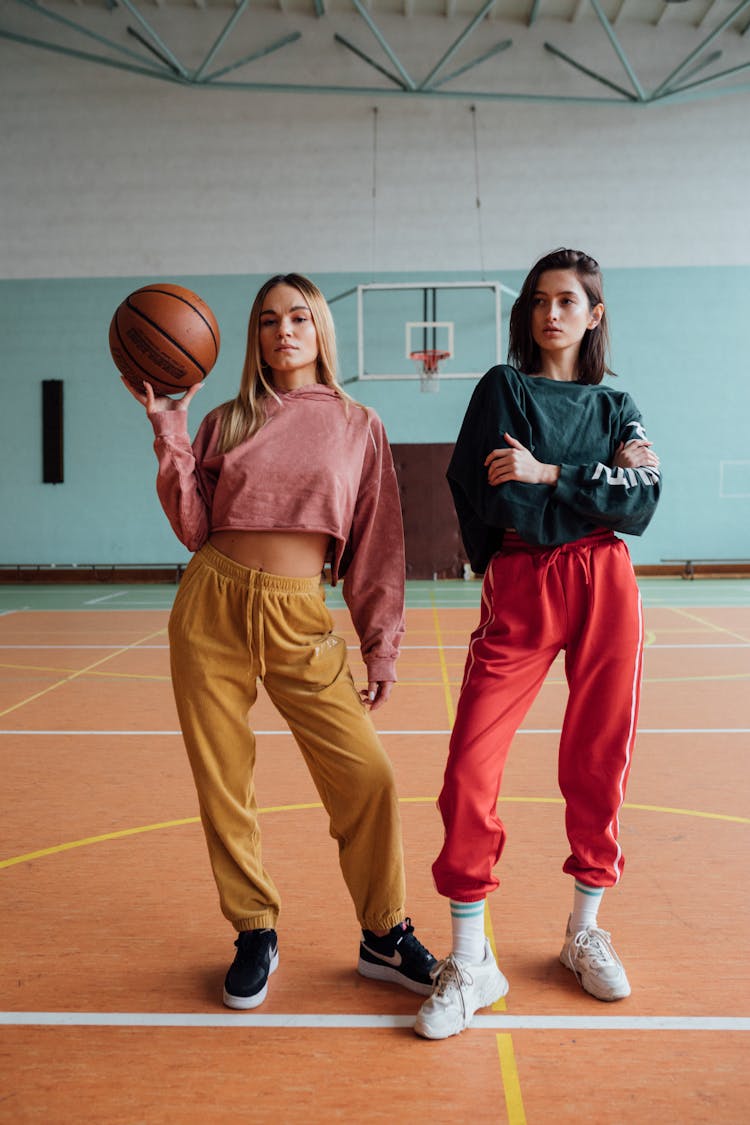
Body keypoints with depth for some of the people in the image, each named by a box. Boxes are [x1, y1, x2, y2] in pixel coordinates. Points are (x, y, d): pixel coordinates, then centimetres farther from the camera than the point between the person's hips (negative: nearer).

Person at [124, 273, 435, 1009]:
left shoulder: (359, 428, 7)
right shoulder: (227, 422, 9)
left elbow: (376, 549, 6)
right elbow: (193, 529, 3)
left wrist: (381, 645, 2)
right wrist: (169, 433, -4)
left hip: (299, 618, -1)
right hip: (211, 606, 2)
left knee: (366, 777, -7)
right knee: (223, 783, 6)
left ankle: (385, 937, 16)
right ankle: (254, 935, 26)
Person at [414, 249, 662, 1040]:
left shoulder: (614, 405, 15)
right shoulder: (503, 389, 7)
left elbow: (643, 504, -2)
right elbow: (491, 499, -9)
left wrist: (549, 474, -11)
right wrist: (600, 482, -2)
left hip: (605, 587, 3)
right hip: (519, 588, -2)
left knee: (598, 763, 7)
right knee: (471, 768, -11)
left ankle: (585, 932, 27)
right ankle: (469, 961, 3)